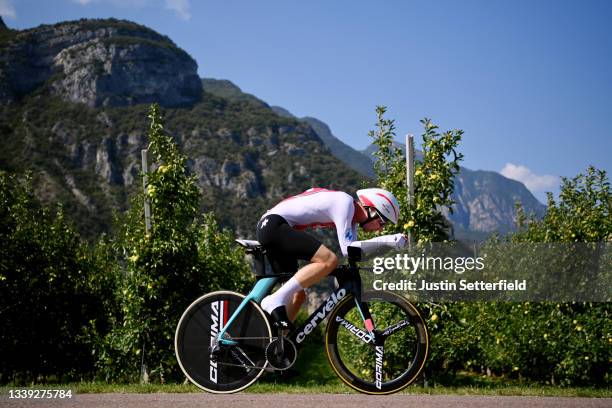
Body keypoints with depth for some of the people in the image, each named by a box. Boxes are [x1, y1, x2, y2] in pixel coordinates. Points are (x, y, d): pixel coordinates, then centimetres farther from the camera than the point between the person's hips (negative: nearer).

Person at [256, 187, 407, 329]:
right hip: (274, 224, -11)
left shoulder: (351, 214, 16)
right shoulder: (345, 203, -12)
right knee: (329, 260, -23)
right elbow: (347, 248, -20)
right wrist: (386, 240, -19)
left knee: (298, 295, 11)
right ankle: (276, 301, -24)